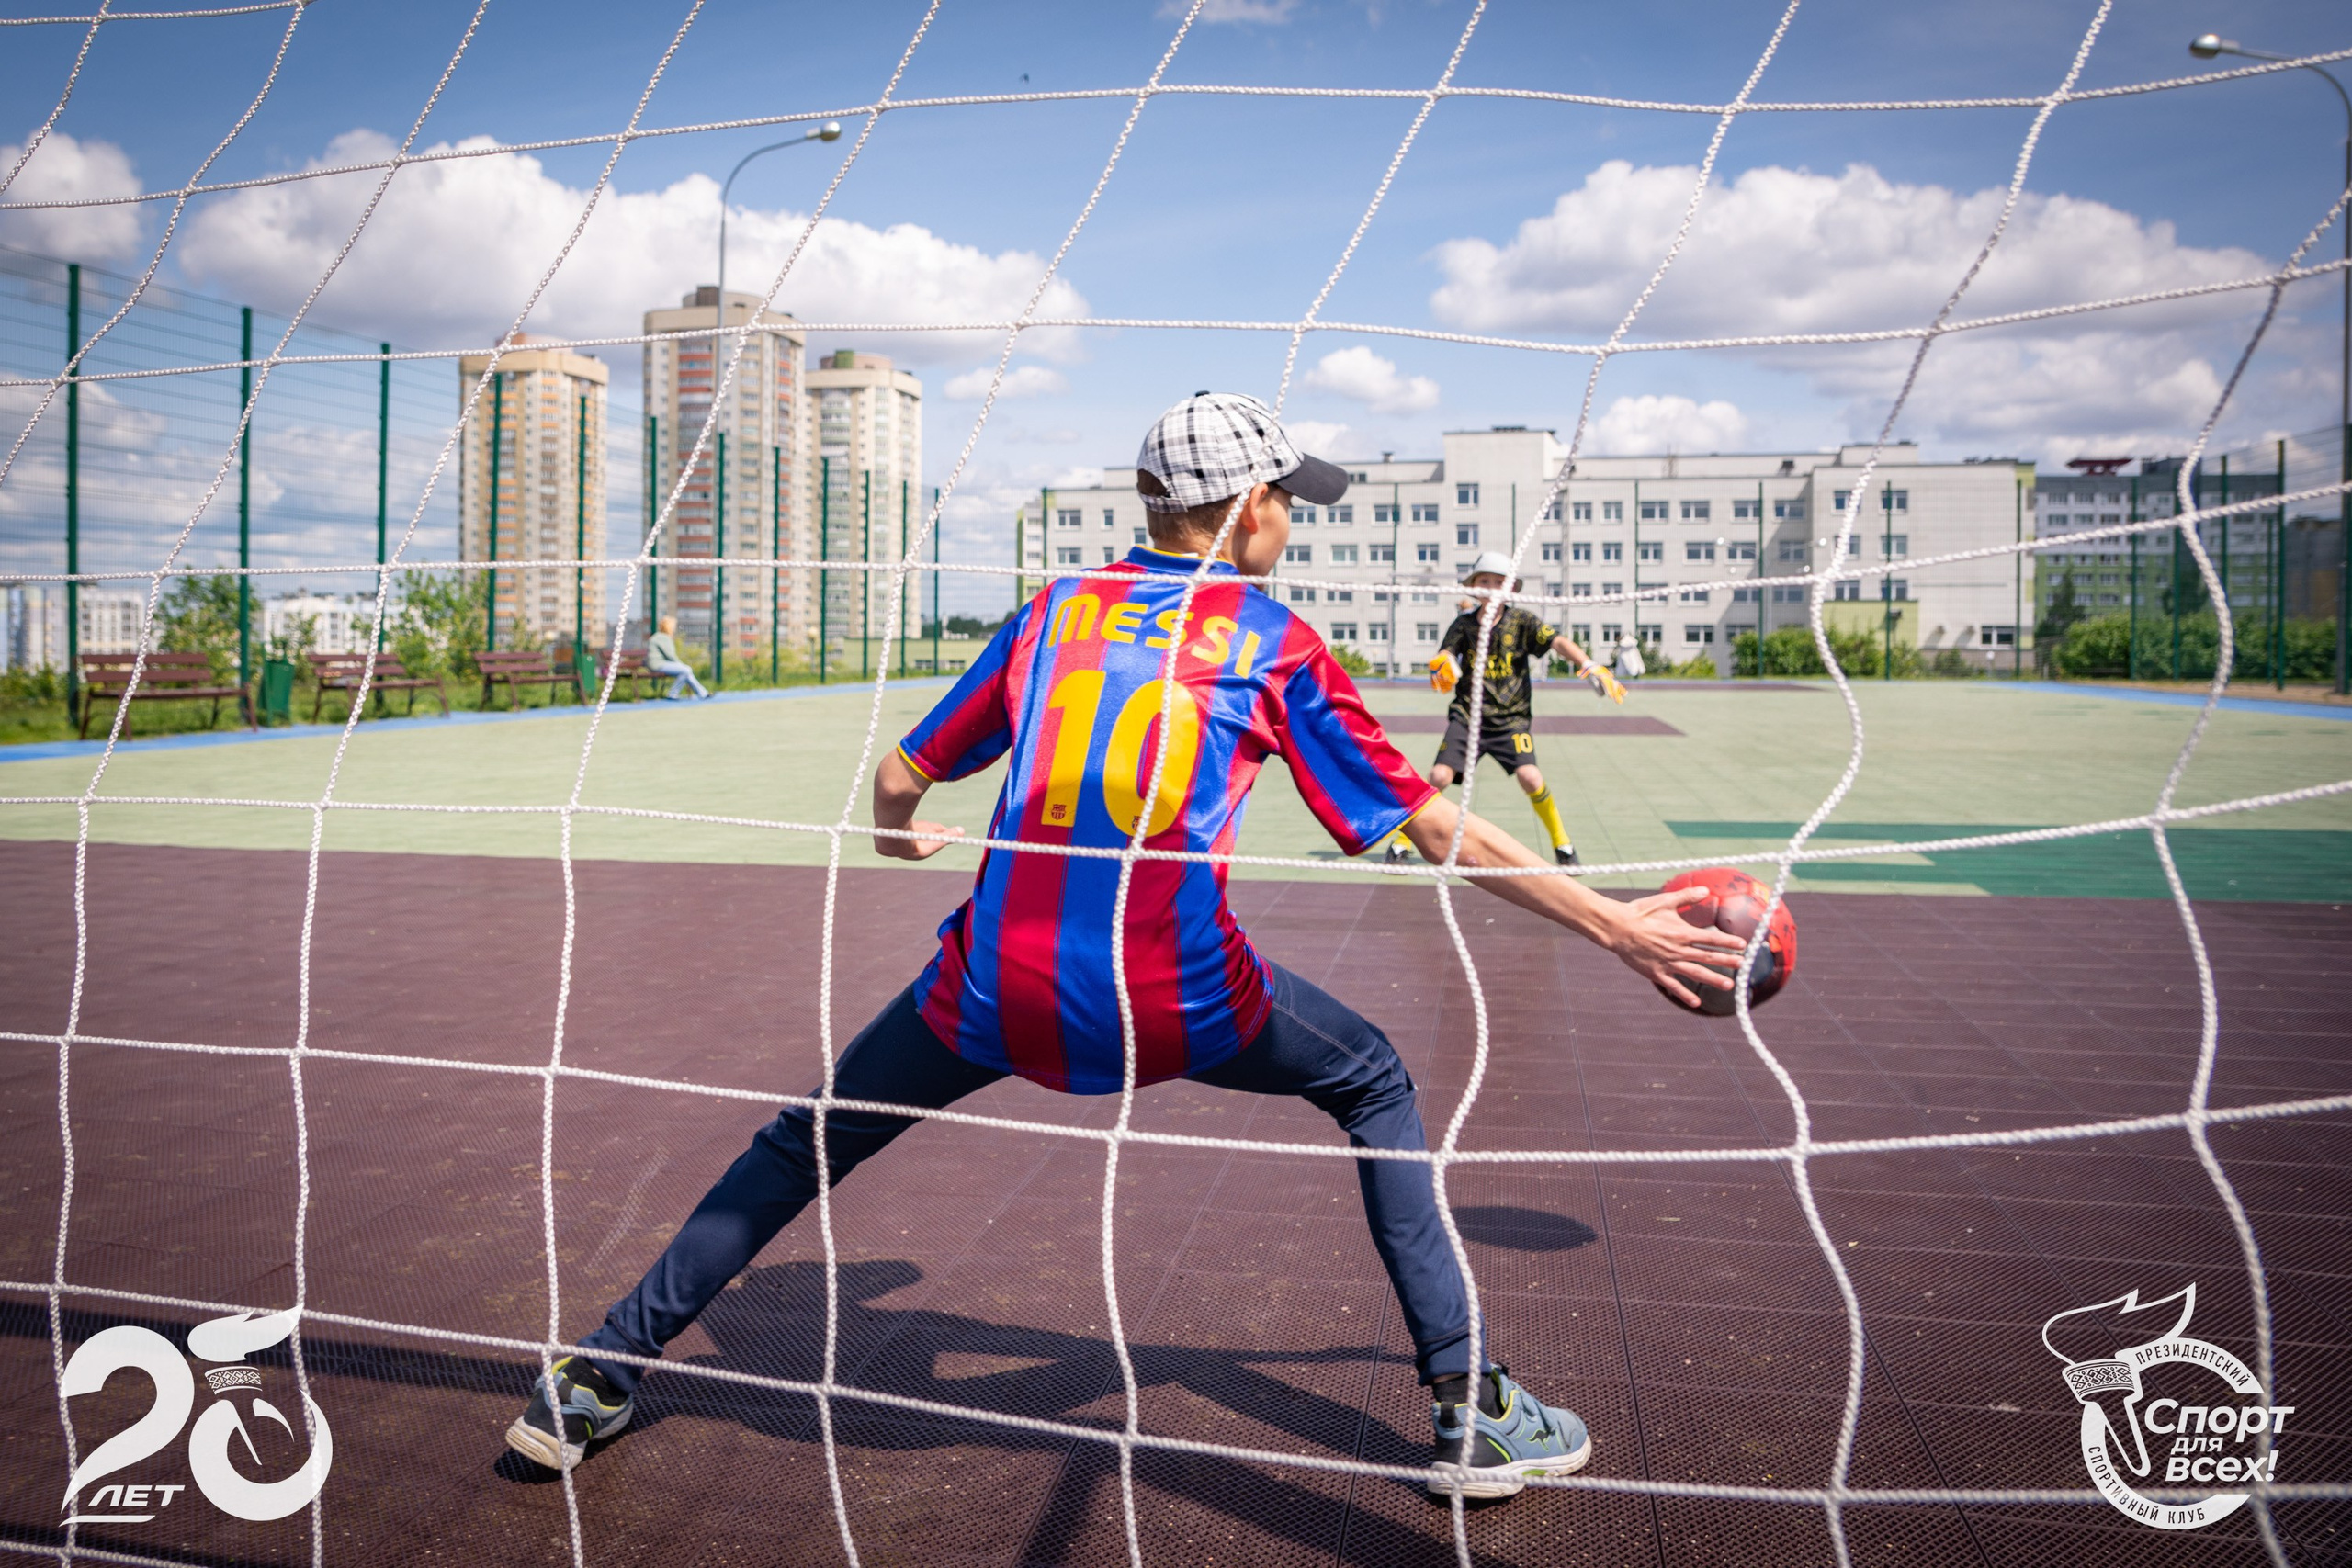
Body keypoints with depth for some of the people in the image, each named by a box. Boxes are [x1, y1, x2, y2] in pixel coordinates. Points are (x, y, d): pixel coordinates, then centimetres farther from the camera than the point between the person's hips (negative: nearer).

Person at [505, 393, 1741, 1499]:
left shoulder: (1053, 612, 15)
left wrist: (901, 839, 44)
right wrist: (1618, 925, 13)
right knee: (1373, 1085, 23)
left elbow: (900, 781, 20)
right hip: (1175, 997, -2)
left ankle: (594, 1383, 32)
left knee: (806, 1143, 25)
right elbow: (1436, 829, 6)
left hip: (996, 993, 3)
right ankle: (1469, 1411, 22)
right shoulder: (1273, 640, 8)